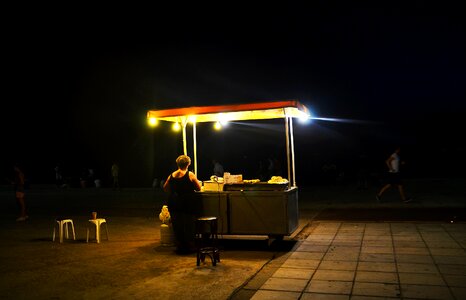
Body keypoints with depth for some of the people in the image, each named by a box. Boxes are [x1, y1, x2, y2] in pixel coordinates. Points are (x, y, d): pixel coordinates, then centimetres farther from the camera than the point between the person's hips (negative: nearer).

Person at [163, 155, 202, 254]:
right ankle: (189, 247, 13)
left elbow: (165, 188, 12)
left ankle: (180, 246, 18)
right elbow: (199, 188, -4)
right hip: (188, 203, -3)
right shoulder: (190, 174, -9)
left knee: (177, 226, 12)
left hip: (174, 203, 3)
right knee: (189, 225, 8)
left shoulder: (172, 175, 2)